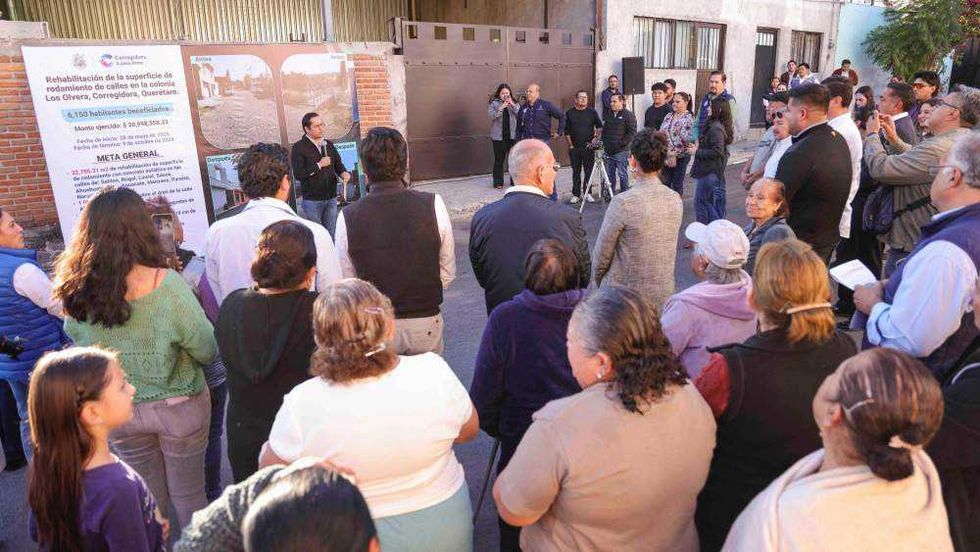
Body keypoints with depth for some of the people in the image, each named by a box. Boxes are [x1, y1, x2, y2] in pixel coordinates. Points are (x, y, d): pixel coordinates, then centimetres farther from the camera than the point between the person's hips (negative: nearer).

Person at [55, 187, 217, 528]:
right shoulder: (167, 284, -25)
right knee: (189, 496, 18)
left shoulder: (78, 292, -14)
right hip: (179, 407, -3)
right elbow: (208, 351, -16)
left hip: (121, 411, 3)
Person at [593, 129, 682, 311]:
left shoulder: (623, 203, -20)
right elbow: (668, 249, 8)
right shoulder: (676, 200, -1)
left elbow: (602, 255, -10)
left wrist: (598, 281, 7)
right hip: (664, 295, 6)